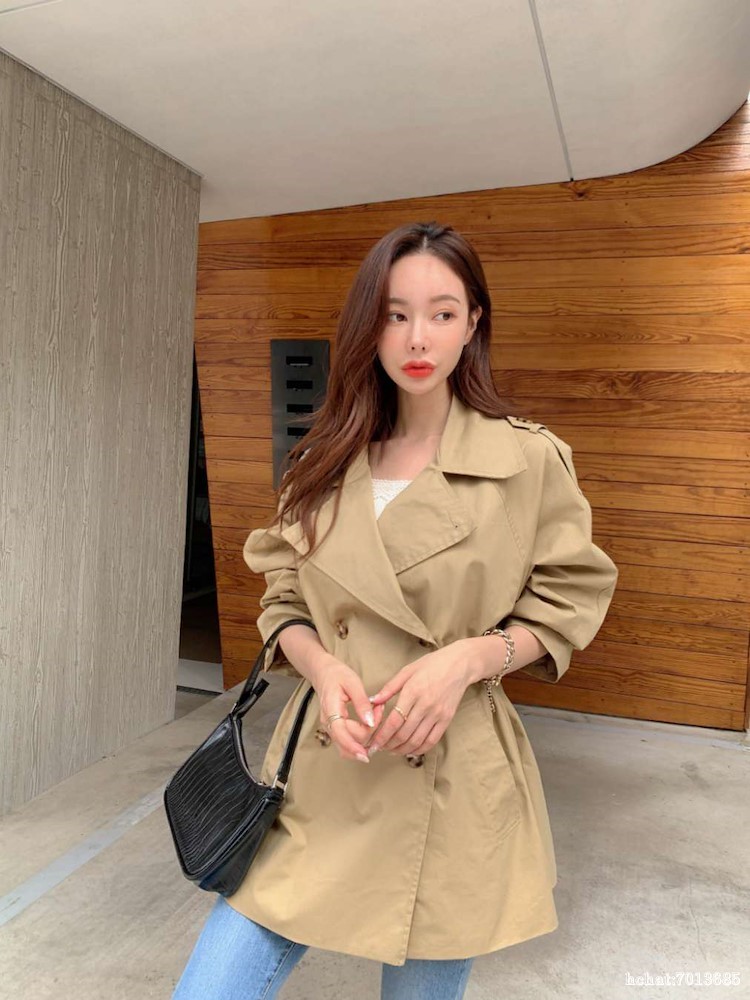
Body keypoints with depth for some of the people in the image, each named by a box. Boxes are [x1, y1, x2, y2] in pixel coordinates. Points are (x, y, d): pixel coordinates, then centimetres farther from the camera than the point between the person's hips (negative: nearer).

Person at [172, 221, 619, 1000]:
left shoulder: (530, 459, -6)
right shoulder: (328, 459, 3)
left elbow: (564, 608, 1)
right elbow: (283, 600, 8)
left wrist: (468, 656, -16)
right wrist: (321, 664, -13)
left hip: (452, 781, -2)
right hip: (318, 771, 3)